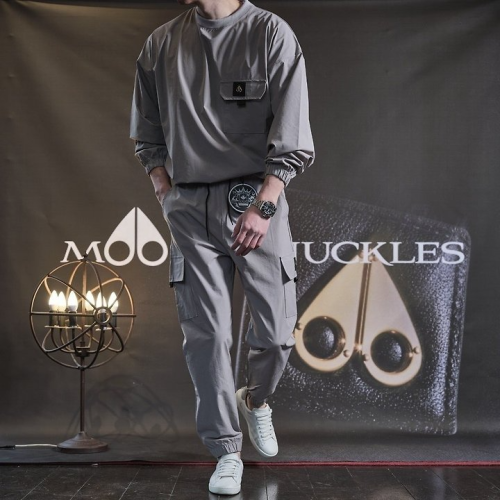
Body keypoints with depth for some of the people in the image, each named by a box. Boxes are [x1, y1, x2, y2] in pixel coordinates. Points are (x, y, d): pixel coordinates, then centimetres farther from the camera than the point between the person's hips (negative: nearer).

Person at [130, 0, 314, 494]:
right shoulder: (160, 44, 8)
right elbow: (148, 133, 16)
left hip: (256, 198, -2)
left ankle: (256, 400, 34)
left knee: (276, 328, 1)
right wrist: (166, 195, 5)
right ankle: (226, 451, 14)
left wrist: (262, 206, -16)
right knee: (205, 333, 1)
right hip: (188, 207, 2)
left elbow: (290, 139, -8)